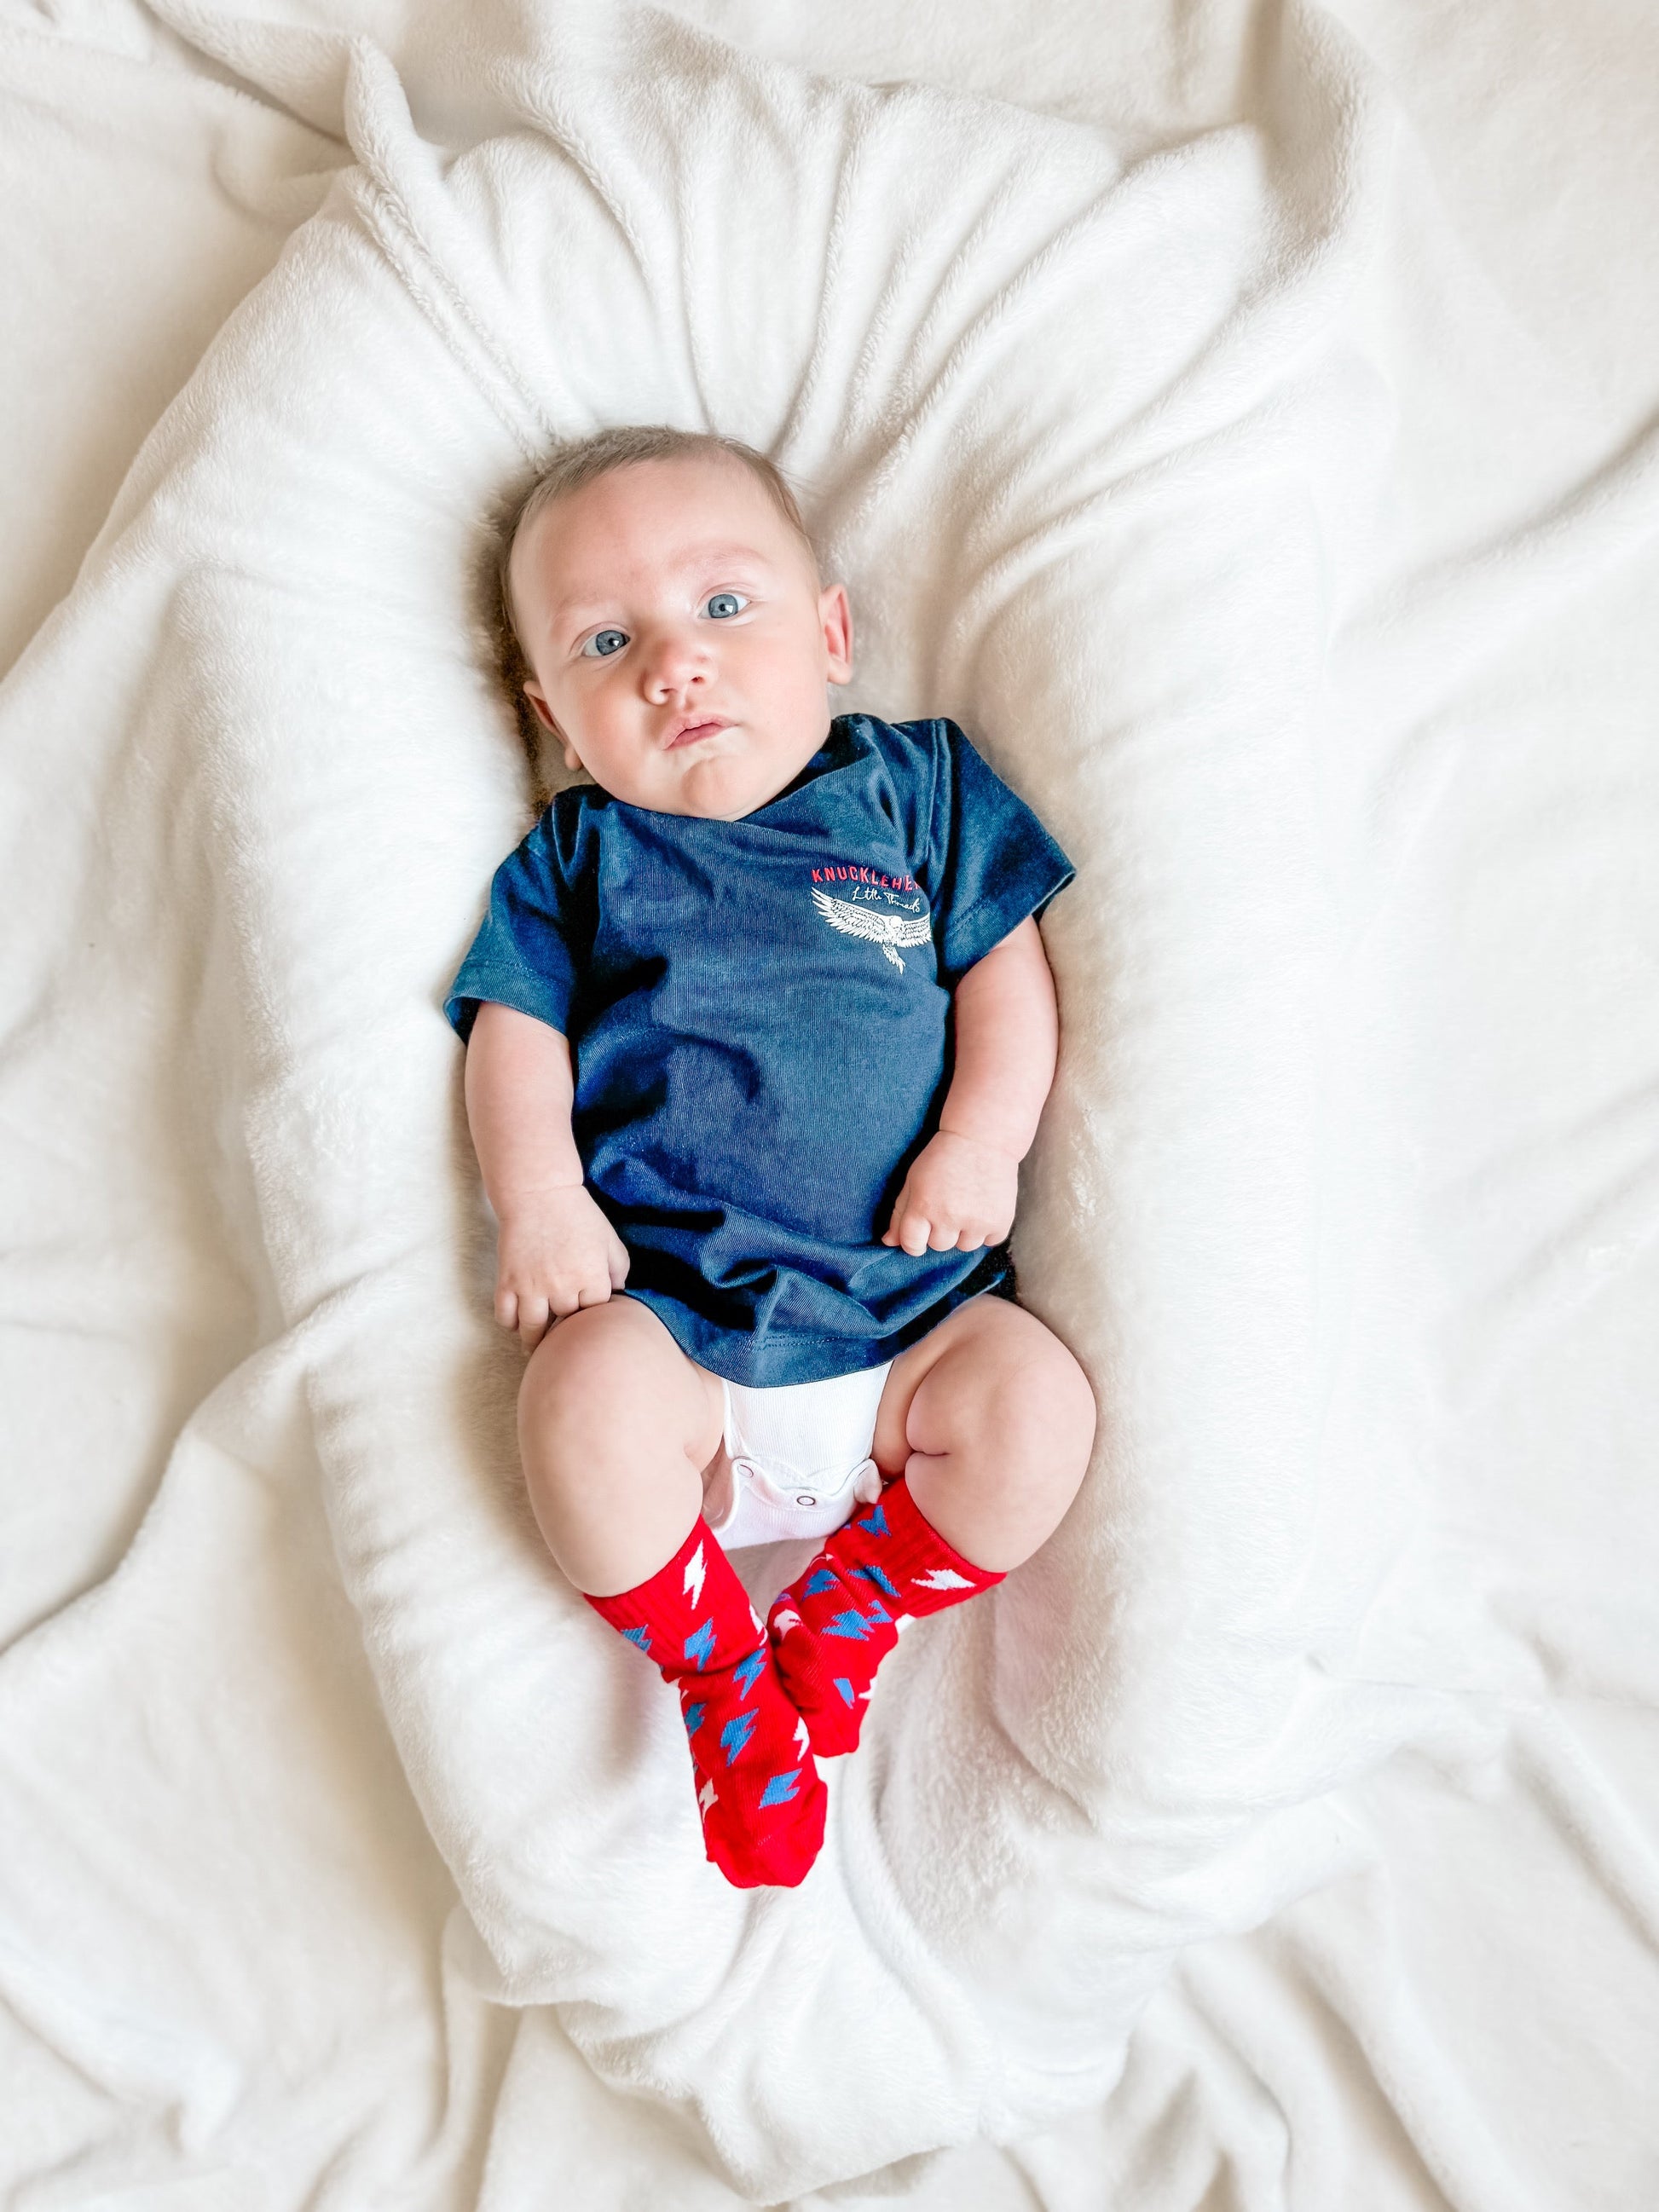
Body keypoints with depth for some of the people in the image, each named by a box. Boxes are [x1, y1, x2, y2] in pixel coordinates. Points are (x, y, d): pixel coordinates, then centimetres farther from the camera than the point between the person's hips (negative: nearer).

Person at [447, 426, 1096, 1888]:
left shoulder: (912, 784, 10)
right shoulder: (576, 857, 11)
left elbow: (1008, 968, 6)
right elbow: (516, 1031, 5)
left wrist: (982, 1140, -9)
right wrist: (540, 1196, -11)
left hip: (906, 1305, 1)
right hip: (670, 1312, 0)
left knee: (1037, 1405, -22)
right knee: (589, 1400, -30)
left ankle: (848, 1617, 3)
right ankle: (720, 1674, -4)